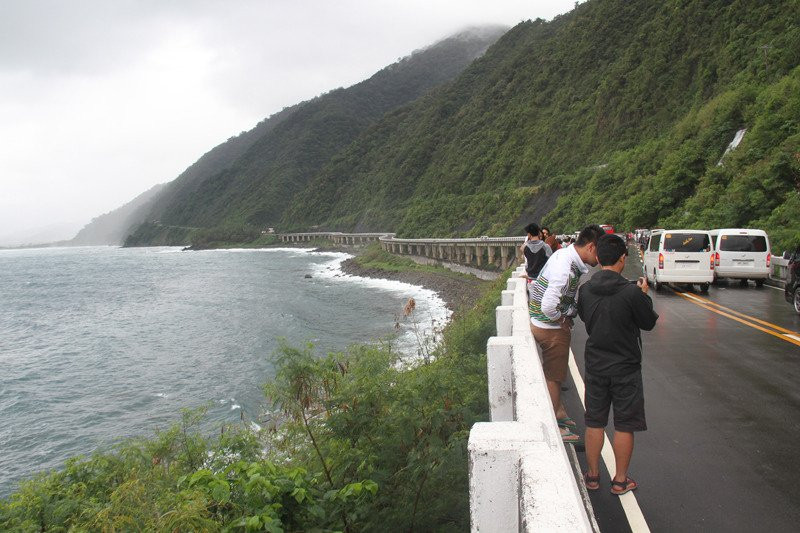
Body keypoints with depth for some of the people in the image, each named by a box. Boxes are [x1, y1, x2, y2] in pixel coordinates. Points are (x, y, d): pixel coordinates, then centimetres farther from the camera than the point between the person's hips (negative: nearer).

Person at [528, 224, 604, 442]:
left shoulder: (563, 253, 3)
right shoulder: (567, 270, -29)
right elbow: (549, 306, -34)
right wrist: (563, 320, -15)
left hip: (540, 324, 10)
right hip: (552, 329, -10)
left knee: (554, 374, 23)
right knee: (553, 377, 4)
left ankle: (559, 414, 40)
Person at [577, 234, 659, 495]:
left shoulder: (585, 290, -5)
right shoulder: (631, 292, -19)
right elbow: (649, 323, -7)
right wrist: (643, 295, 8)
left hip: (595, 365, 4)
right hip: (625, 367, -4)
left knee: (594, 422, 14)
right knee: (624, 424, 10)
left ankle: (592, 476, 25)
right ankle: (620, 480, 21)